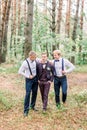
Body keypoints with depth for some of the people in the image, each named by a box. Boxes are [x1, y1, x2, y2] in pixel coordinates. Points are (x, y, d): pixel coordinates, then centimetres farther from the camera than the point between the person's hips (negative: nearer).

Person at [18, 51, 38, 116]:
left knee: (34, 93, 12)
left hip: (35, 78, 5)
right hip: (29, 79, -5)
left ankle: (32, 106, 31)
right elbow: (20, 72, -11)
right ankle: (26, 110, 1)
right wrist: (28, 76, -14)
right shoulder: (25, 63, -17)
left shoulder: (36, 60, -5)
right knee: (28, 94, -7)